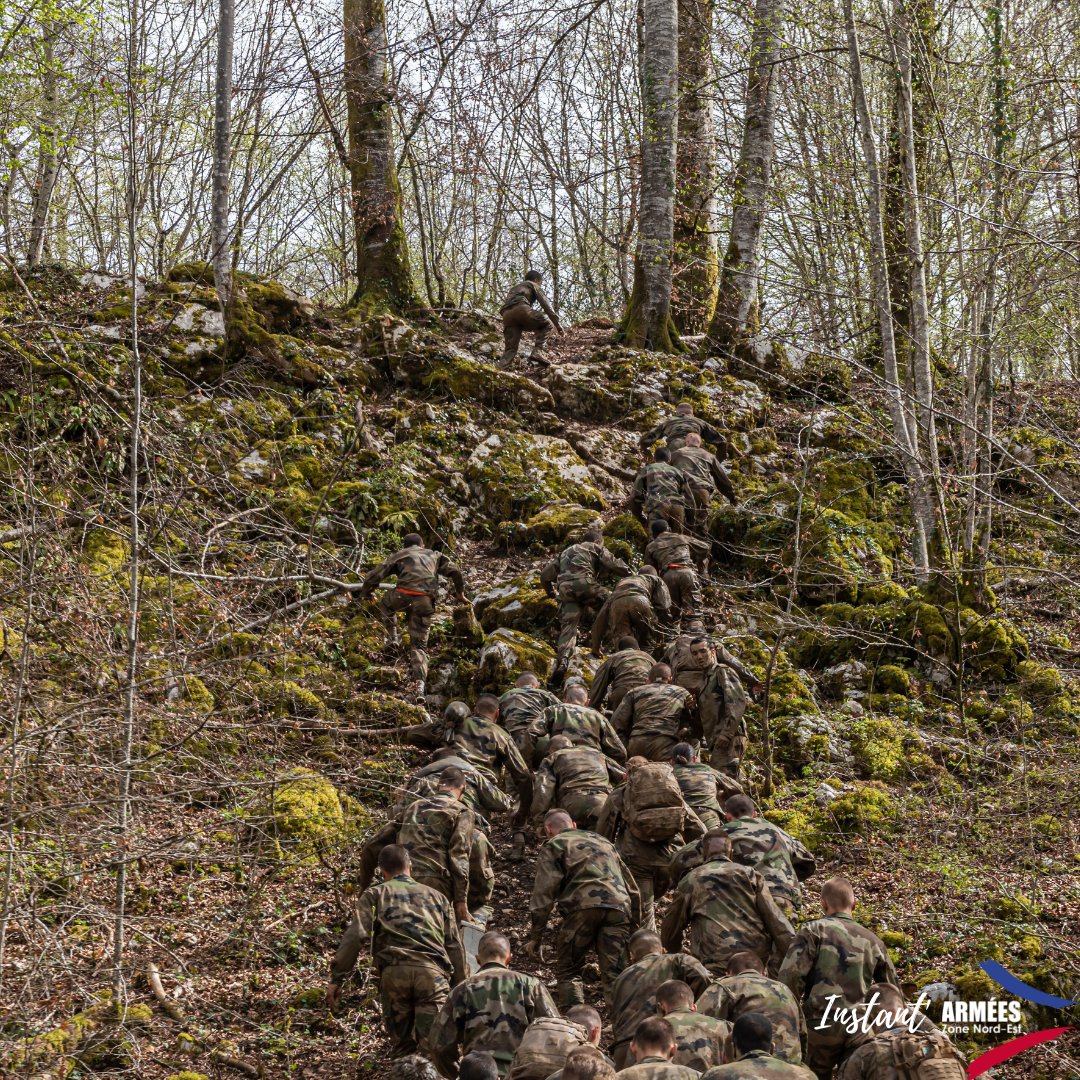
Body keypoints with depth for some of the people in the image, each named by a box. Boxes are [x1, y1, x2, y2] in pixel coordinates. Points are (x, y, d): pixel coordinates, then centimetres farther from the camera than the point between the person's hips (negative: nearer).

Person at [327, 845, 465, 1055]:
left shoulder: (375, 894, 19)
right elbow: (455, 946, 21)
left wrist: (337, 978, 2)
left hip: (393, 972, 0)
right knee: (432, 1043, -9)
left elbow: (355, 935, 3)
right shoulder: (437, 896, 26)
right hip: (432, 971, 0)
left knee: (403, 1047, 12)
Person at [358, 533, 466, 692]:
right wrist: (460, 594, 27)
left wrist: (364, 594, 33)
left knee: (385, 603, 34)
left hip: (404, 595, -2)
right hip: (425, 602, 2)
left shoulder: (399, 555, 24)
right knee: (419, 644, 11)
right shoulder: (434, 555, 29)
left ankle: (392, 637, 18)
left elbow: (374, 576, 18)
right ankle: (420, 682, -9)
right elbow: (454, 572, 17)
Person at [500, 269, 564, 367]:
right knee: (546, 323, 14)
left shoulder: (514, 288, 44)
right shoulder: (533, 285, 25)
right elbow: (546, 303, 11)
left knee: (510, 349, 5)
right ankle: (538, 351, -4)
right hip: (520, 309, -6)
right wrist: (557, 322, 7)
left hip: (506, 315, 6)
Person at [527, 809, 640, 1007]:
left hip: (583, 904, -4)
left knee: (568, 972, 8)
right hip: (619, 906, 4)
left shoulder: (553, 846, 18)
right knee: (615, 974, 6)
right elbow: (632, 888, 32)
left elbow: (544, 893, 4)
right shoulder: (603, 841, 35)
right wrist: (634, 925, 33)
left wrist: (535, 936, 5)